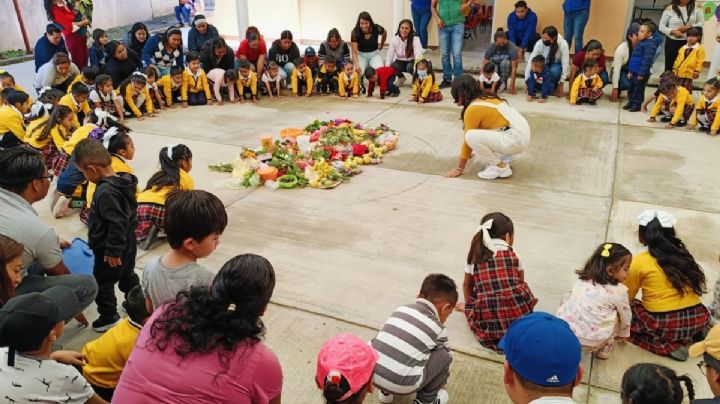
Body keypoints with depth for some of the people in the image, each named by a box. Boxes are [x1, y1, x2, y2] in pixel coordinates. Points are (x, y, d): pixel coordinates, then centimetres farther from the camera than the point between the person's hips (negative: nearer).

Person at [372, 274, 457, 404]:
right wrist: (440, 382, 44)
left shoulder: (401, 310, 15)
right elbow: (443, 358, 22)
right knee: (444, 356, 10)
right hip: (402, 384, -5)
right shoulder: (438, 329, 4)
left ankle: (385, 391, 33)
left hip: (371, 372, 5)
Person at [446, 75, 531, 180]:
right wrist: (469, 152, 38)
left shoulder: (473, 109, -12)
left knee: (471, 137, -19)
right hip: (522, 133, 10)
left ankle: (501, 167, -6)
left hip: (515, 139, -10)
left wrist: (459, 168, 3)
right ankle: (502, 158, 15)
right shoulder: (486, 98, 15)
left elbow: (467, 139, -6)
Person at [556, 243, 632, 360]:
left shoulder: (582, 280, 12)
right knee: (615, 315, 16)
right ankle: (604, 349, 21)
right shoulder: (618, 291, 1)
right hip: (590, 341, -3)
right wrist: (623, 335, 35)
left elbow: (566, 299, 20)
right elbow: (625, 316, 14)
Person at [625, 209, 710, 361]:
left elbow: (626, 299, 3)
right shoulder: (683, 255, 8)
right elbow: (696, 287, 19)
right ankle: (685, 338, 8)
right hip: (699, 320, 6)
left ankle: (668, 347, -1)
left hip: (664, 325, -6)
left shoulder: (639, 262, -6)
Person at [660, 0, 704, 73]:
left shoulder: (695, 8, 2)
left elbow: (701, 23, 5)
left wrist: (689, 27, -13)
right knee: (669, 66, 6)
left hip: (688, 42, 1)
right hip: (672, 42, -1)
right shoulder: (670, 8, -5)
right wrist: (673, 32, -19)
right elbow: (661, 26, -3)